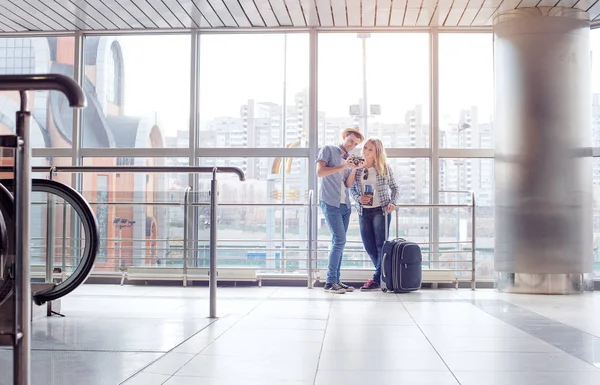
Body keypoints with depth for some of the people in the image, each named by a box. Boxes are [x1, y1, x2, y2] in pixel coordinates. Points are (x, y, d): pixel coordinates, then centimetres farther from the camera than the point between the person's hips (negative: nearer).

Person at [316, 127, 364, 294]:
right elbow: (320, 172, -12)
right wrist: (343, 166, -14)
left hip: (345, 205, 7)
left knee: (339, 242, 7)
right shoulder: (328, 150, 2)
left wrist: (354, 168, -3)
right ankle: (330, 282, -9)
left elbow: (348, 184, 12)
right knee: (339, 240, -14)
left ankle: (336, 280, 11)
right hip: (330, 203, -7)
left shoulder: (349, 158, 20)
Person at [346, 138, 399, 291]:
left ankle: (378, 278, 0)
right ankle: (384, 274, 20)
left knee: (381, 245, -5)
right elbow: (351, 188, 11)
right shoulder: (357, 168, 3)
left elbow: (394, 187, 5)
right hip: (364, 211, 4)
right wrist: (358, 198, -7)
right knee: (369, 246, 5)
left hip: (381, 210, -4)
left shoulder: (384, 168, -3)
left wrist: (392, 202, -10)